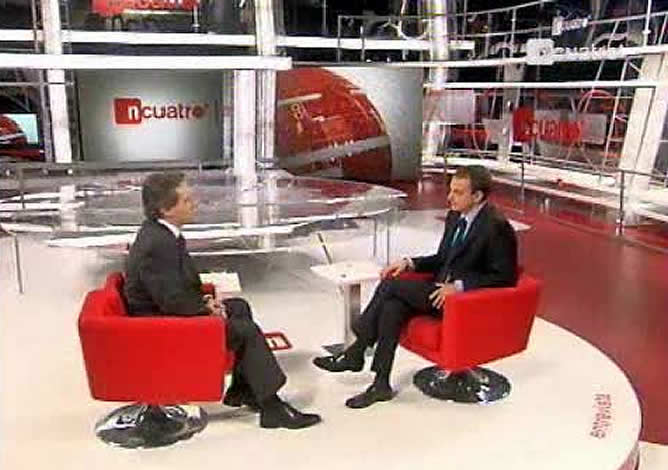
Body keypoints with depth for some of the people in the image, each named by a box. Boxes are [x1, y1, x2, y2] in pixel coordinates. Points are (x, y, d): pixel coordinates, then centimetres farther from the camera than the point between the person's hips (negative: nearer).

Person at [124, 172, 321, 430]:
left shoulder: (160, 231, 3)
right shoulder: (156, 244, -27)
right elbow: (173, 302, -27)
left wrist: (204, 300, 2)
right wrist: (207, 307, -12)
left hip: (172, 309, 11)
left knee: (240, 307, 17)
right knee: (246, 330, -13)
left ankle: (242, 390, 21)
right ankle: (272, 408, -3)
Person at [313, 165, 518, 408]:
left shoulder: (497, 226, -15)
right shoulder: (455, 217, 11)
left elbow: (505, 277, -15)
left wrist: (459, 286, -23)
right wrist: (409, 262, 3)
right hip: (444, 290, 8)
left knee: (391, 285, -19)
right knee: (392, 306, -20)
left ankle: (356, 353, -4)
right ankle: (381, 385, -14)